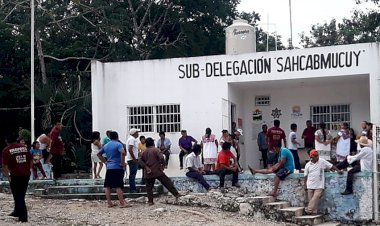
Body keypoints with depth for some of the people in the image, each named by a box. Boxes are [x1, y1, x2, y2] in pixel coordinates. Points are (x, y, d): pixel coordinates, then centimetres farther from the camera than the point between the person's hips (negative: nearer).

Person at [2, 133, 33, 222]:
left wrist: (7, 176, -4)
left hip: (15, 176, -5)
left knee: (18, 196, 4)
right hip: (26, 175, 5)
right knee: (21, 195, 21)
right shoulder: (24, 147, 7)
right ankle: (17, 211, 37)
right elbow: (31, 161, 10)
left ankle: (23, 217, 1)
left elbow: (5, 166, -12)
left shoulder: (6, 150, -7)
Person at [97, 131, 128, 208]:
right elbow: (123, 153, -24)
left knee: (108, 186, 8)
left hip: (109, 168, 5)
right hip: (117, 168, -5)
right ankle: (122, 203, -4)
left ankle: (109, 203, 9)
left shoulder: (106, 146, 13)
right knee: (119, 186, -5)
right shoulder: (118, 144, -7)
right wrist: (123, 163, -15)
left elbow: (99, 154, 23)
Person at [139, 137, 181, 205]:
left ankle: (150, 201, 5)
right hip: (157, 171, -4)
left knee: (149, 187, 10)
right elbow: (161, 158, -19)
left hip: (149, 173, 4)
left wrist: (146, 167, -5)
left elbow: (140, 160, 1)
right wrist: (163, 165, -5)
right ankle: (176, 194, 2)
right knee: (167, 183, 2)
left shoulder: (144, 152, 9)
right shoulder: (156, 150, -6)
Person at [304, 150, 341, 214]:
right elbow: (305, 176, 9)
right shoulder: (308, 165, 4)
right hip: (310, 186, 2)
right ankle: (313, 211, 12)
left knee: (315, 199, -14)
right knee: (311, 199, 3)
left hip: (319, 186, -2)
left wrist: (338, 170, -4)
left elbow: (331, 166, 4)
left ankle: (309, 210, -15)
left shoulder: (322, 161, 0)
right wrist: (305, 185, 7)